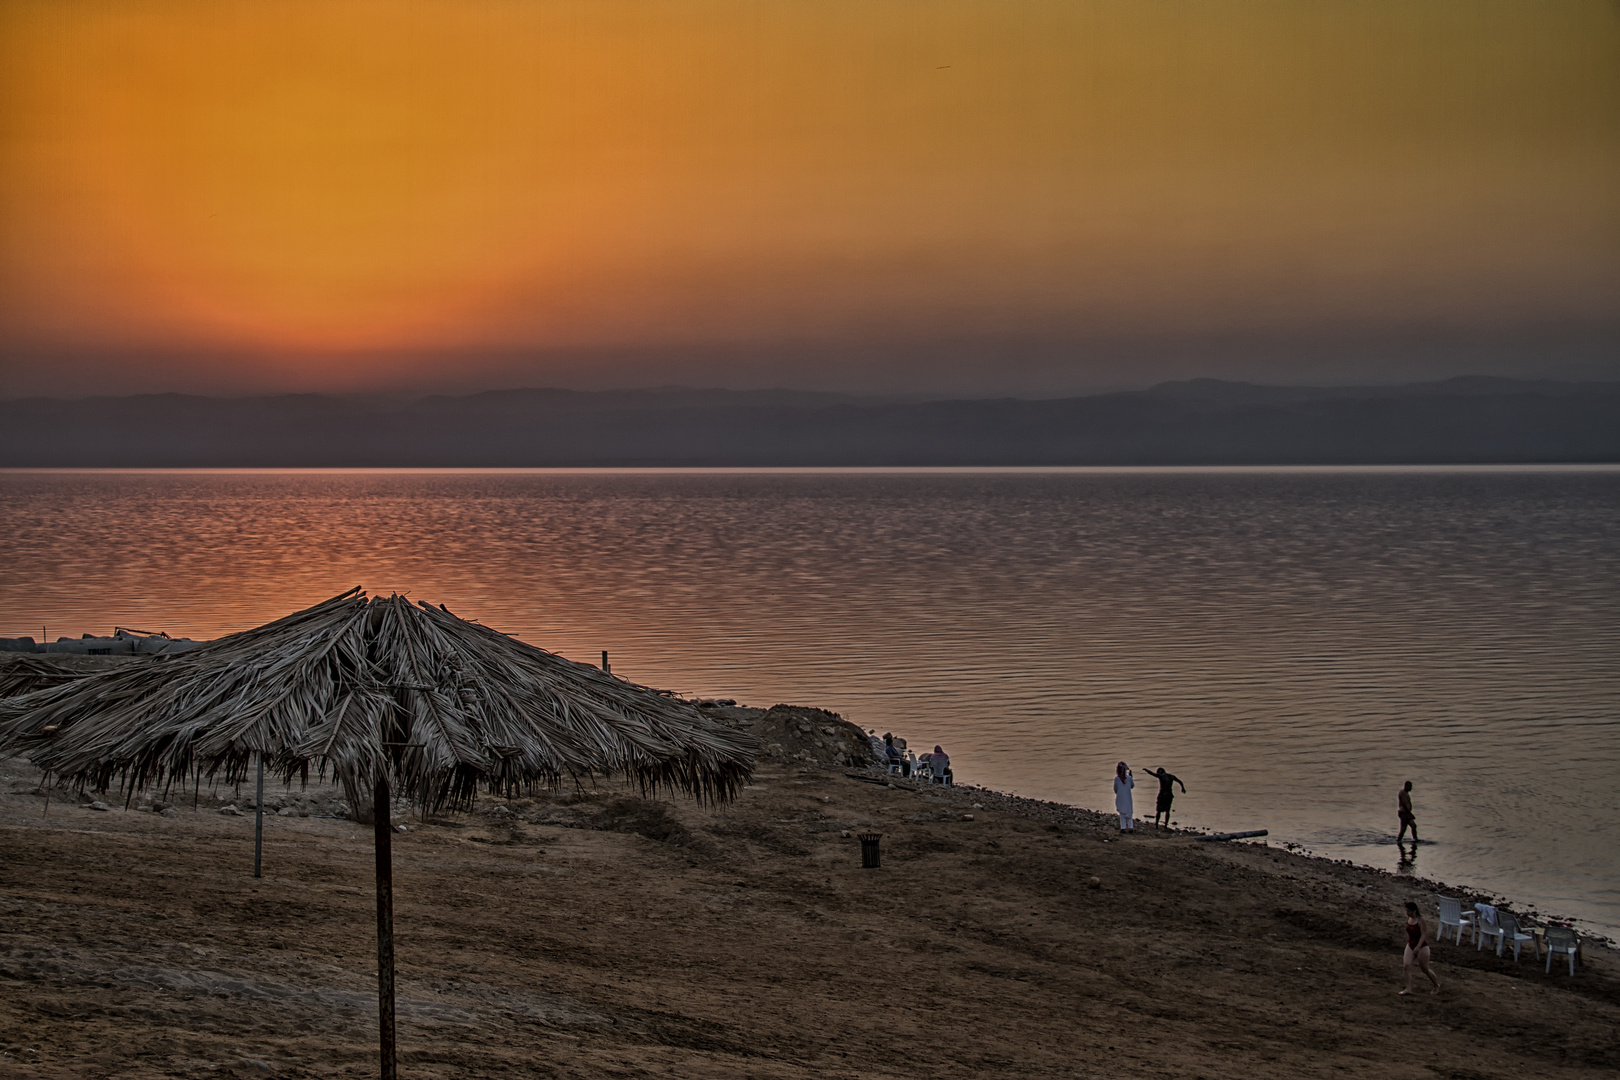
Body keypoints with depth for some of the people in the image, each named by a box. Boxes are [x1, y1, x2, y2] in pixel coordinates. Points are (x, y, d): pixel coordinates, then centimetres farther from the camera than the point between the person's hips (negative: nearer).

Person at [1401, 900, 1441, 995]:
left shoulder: (1420, 921, -21)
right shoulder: (1408, 919, 1)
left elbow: (1423, 935, -24)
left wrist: (1418, 947, -31)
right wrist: (1408, 942, 19)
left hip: (1421, 947, -7)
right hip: (1411, 945, 7)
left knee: (1425, 969, 6)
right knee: (1407, 966, -9)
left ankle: (1437, 985, 29)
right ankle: (1408, 989, -8)